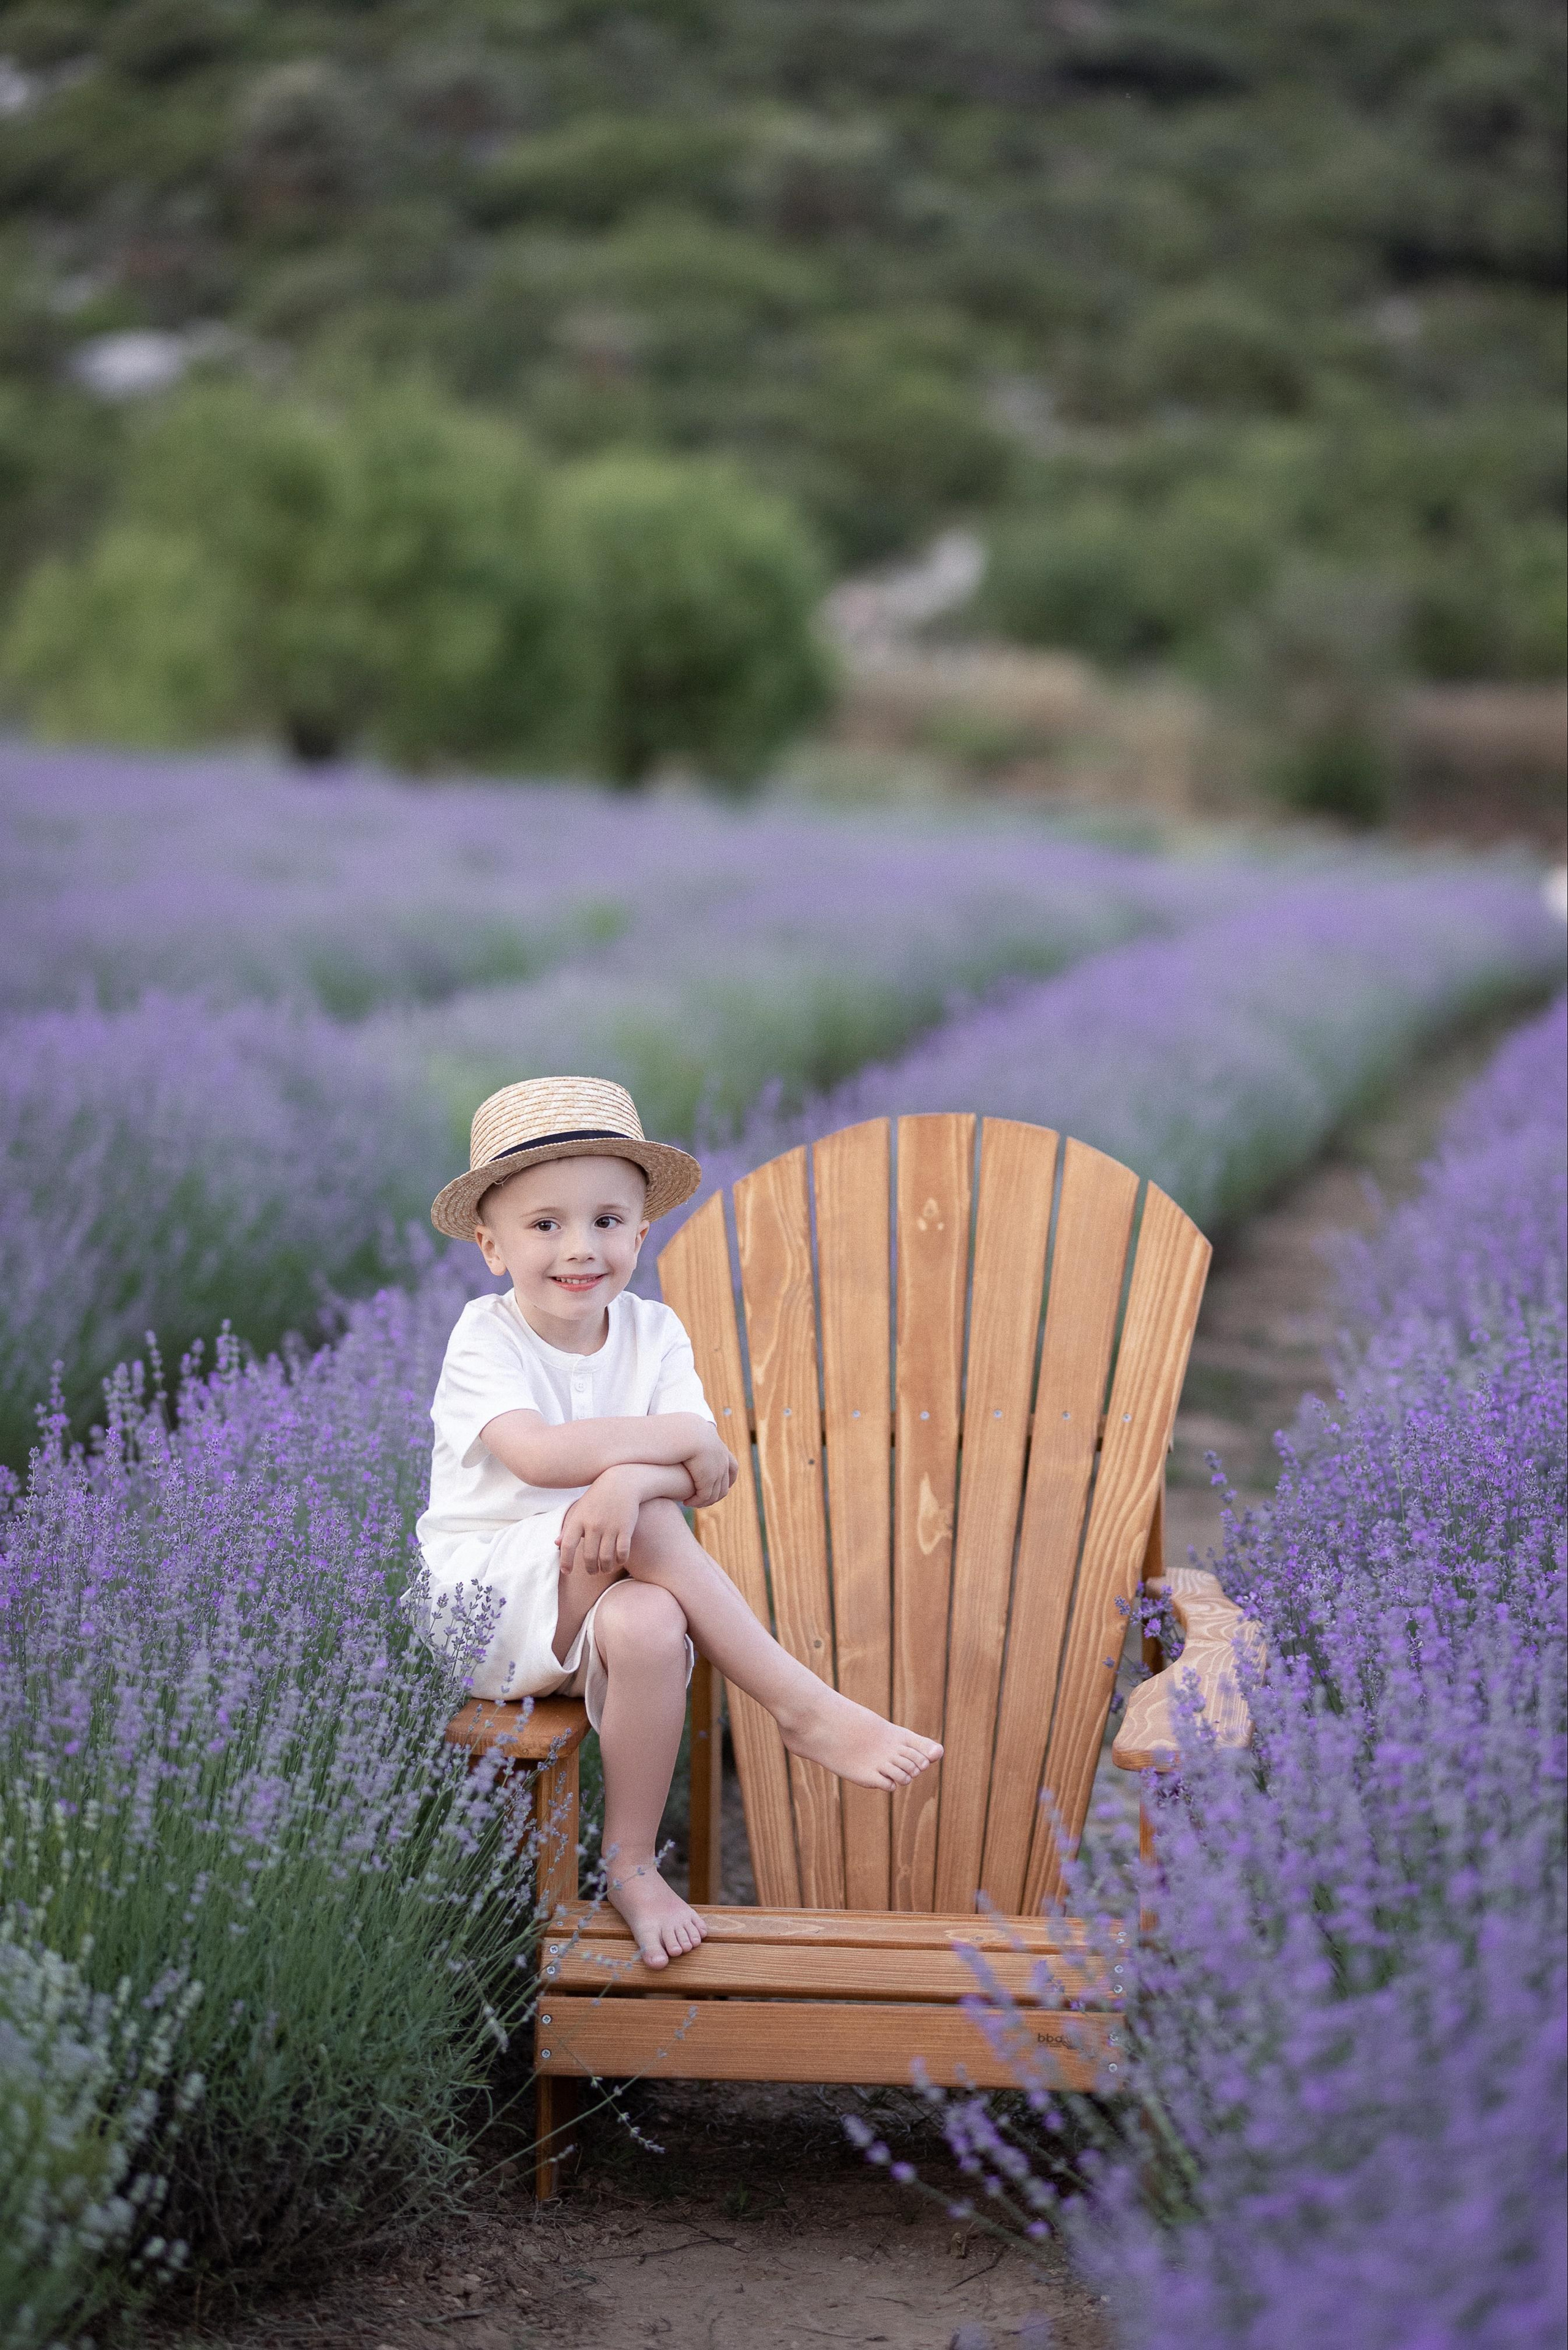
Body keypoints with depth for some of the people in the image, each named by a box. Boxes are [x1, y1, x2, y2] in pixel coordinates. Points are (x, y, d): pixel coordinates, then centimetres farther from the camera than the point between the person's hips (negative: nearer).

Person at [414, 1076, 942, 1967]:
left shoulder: (653, 1334, 4)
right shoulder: (484, 1338, -8)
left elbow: (708, 1476, -10)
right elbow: (537, 1455, -27)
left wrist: (629, 1477, -33)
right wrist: (681, 1440, -22)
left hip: (603, 1596, 3)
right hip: (488, 1598, -3)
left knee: (650, 1624, -35)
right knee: (647, 1522, -31)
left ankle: (633, 1864, -16)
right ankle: (805, 1707, -27)